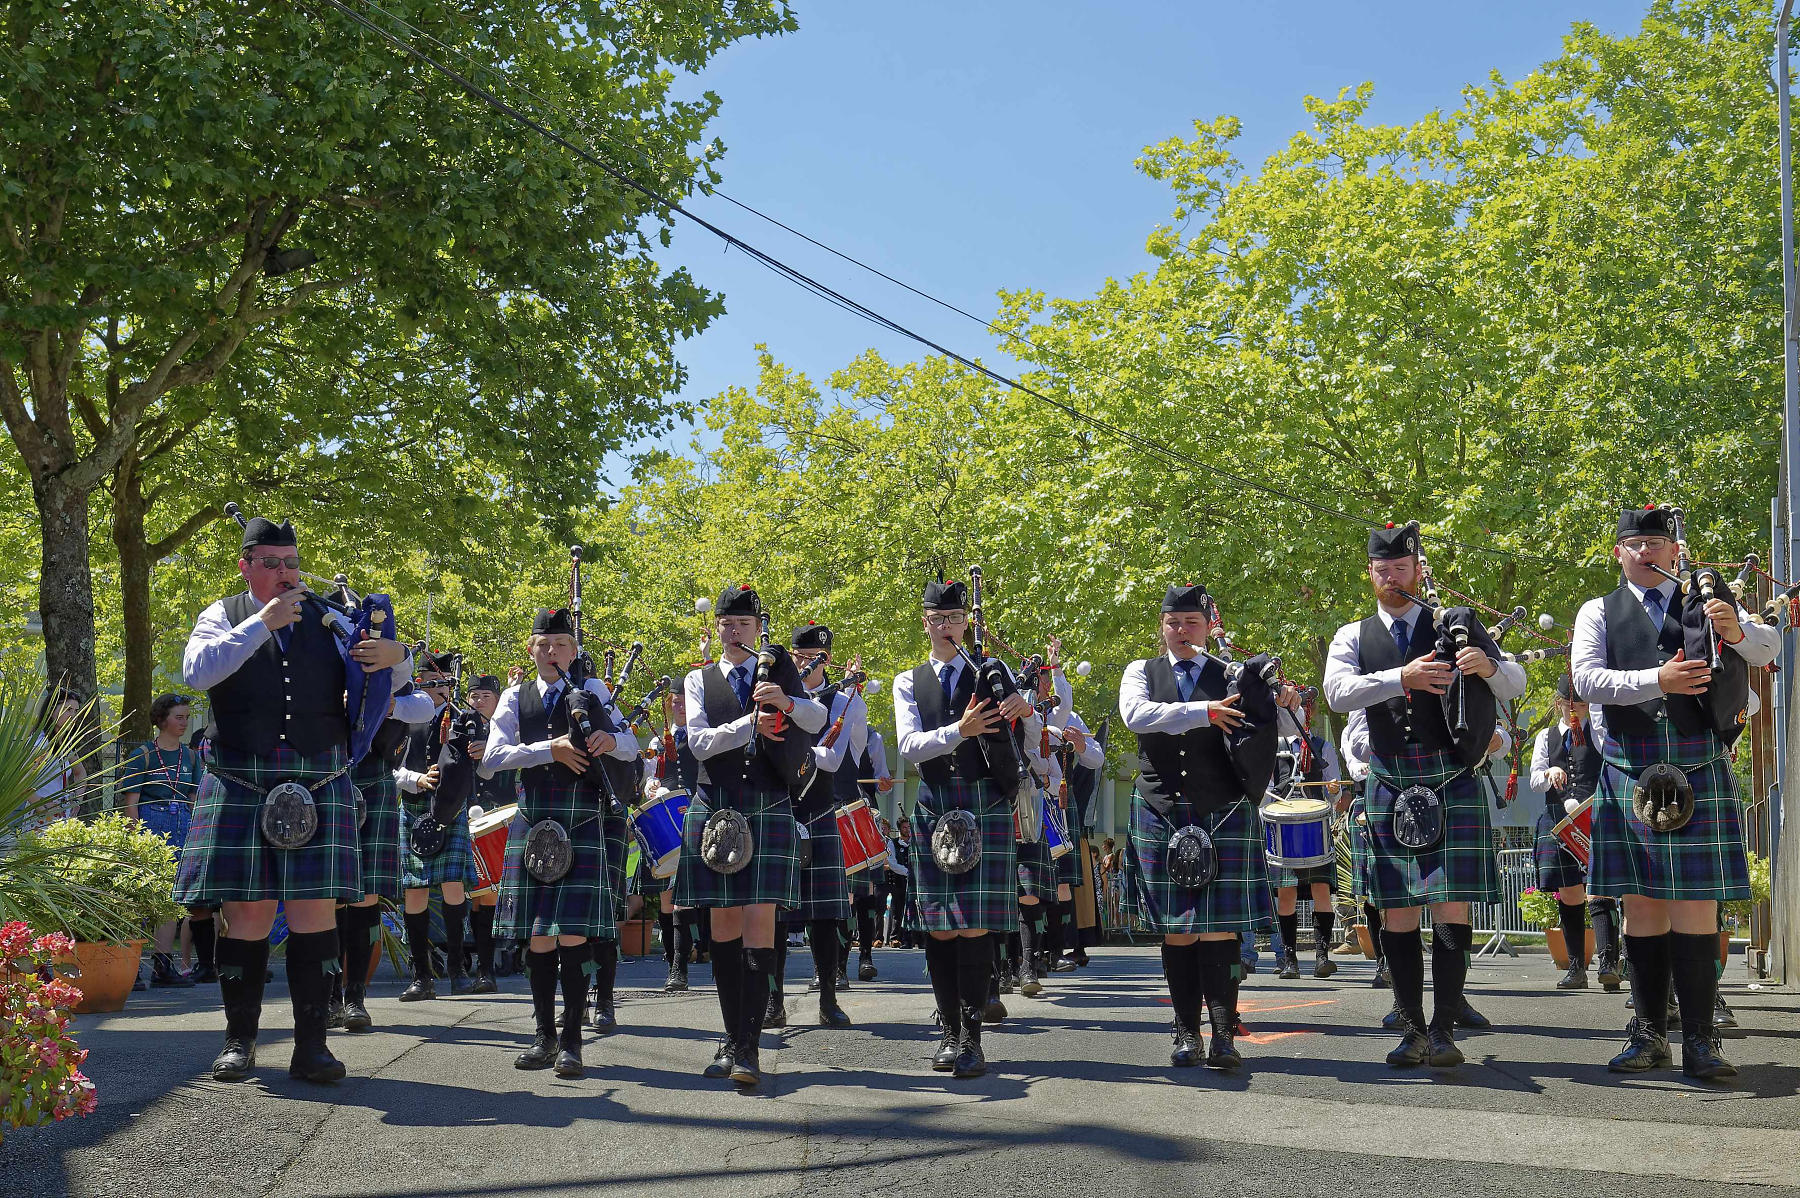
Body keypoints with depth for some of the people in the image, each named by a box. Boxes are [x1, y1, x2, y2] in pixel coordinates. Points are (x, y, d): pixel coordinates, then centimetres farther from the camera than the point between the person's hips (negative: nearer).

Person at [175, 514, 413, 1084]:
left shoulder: (327, 619, 14)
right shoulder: (223, 616, 9)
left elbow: (386, 683, 18)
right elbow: (197, 670, -11)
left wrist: (394, 656, -5)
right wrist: (263, 622, -15)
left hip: (319, 788, 1)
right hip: (242, 785, -1)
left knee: (315, 908, -5)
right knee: (247, 911, -1)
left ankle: (311, 1044, 0)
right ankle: (239, 1040, 12)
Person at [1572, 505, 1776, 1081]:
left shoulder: (1708, 605, 13)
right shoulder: (1599, 613, 11)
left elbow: (1769, 647, 0)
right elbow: (1586, 678, -4)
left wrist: (1738, 632, -23)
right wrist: (1658, 679, -18)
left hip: (1700, 775, 0)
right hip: (1629, 774, 1)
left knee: (1696, 904, -4)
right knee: (1640, 904, 4)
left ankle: (1700, 1040, -1)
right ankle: (1649, 1034, 12)